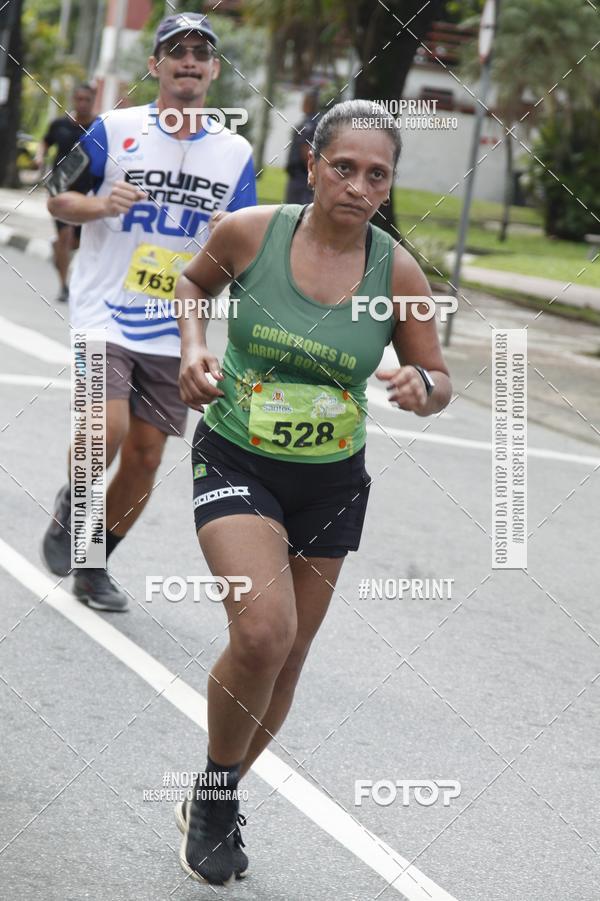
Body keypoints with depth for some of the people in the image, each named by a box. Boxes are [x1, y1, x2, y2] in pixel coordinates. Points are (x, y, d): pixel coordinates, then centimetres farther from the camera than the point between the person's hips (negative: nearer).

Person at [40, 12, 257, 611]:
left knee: (145, 457, 4)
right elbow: (58, 201, 4)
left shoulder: (235, 153, 4)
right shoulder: (115, 130, -2)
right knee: (109, 429, -23)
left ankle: (95, 567, 23)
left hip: (174, 333, 3)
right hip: (104, 317, -3)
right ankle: (70, 509, 9)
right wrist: (101, 205, -17)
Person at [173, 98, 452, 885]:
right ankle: (217, 790, 2)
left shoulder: (398, 273, -10)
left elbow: (438, 381, 1)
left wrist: (422, 387, -22)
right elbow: (194, 281, 9)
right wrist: (193, 345, -9)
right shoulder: (248, 232, -13)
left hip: (331, 483, 3)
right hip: (235, 464, -3)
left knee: (286, 658, 13)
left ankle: (214, 805, 37)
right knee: (264, 631, -24)